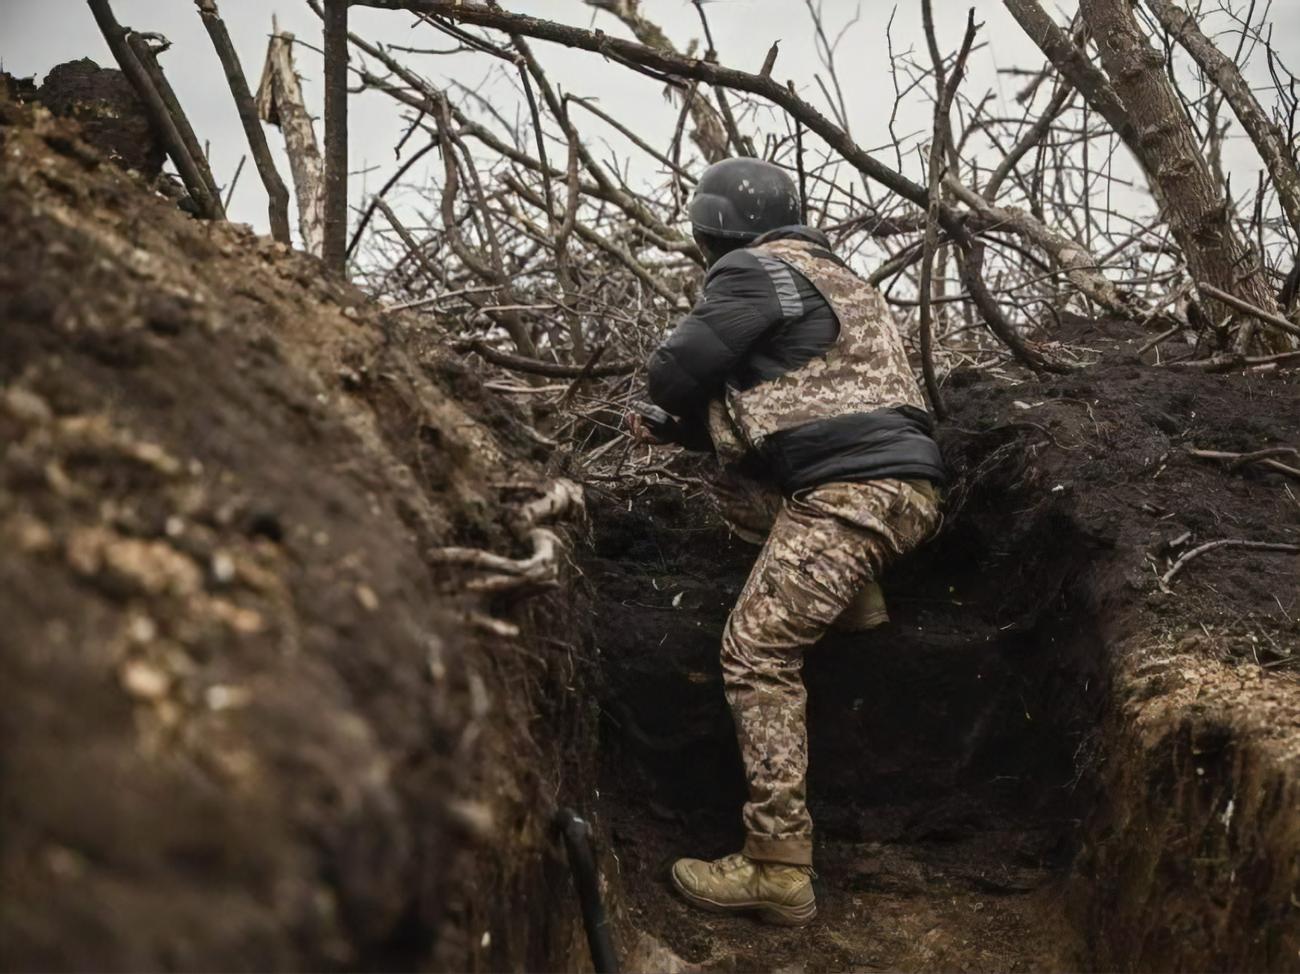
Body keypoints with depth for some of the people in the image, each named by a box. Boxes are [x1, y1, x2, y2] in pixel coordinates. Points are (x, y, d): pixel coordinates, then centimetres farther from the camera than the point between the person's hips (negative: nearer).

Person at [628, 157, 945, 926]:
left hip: (854, 490, -9)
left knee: (757, 656, -9)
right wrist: (673, 429, 28)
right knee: (738, 483, 26)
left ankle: (780, 870, -13)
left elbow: (676, 374, -6)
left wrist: (678, 405, 18)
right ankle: (862, 616, 17)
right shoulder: (828, 276, 28)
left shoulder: (752, 271, -2)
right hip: (897, 485, 9)